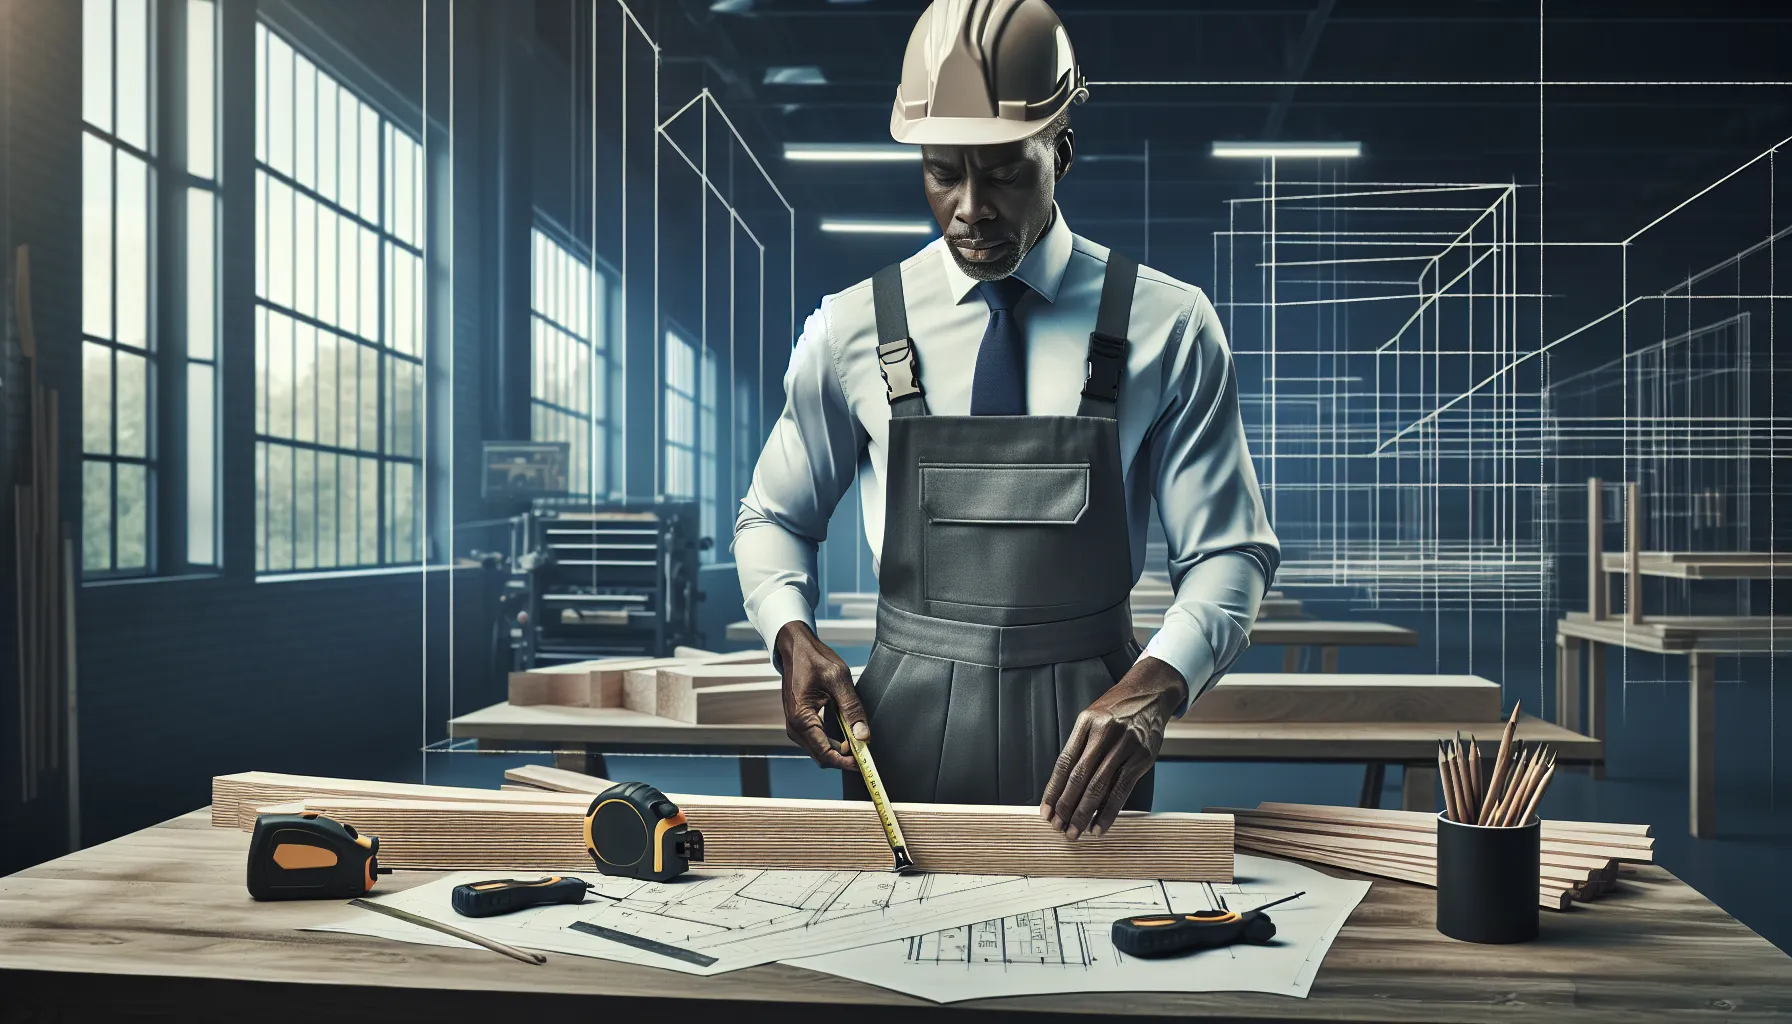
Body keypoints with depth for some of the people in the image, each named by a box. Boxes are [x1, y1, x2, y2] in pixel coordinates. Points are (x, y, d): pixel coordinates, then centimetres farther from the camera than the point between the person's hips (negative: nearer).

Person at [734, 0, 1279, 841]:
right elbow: (773, 519, 11)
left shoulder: (1167, 328, -5)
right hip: (902, 731, 1)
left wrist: (1155, 686, -23)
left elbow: (1229, 553, -4)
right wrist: (792, 637, -9)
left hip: (1084, 739, -1)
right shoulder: (852, 331, -1)